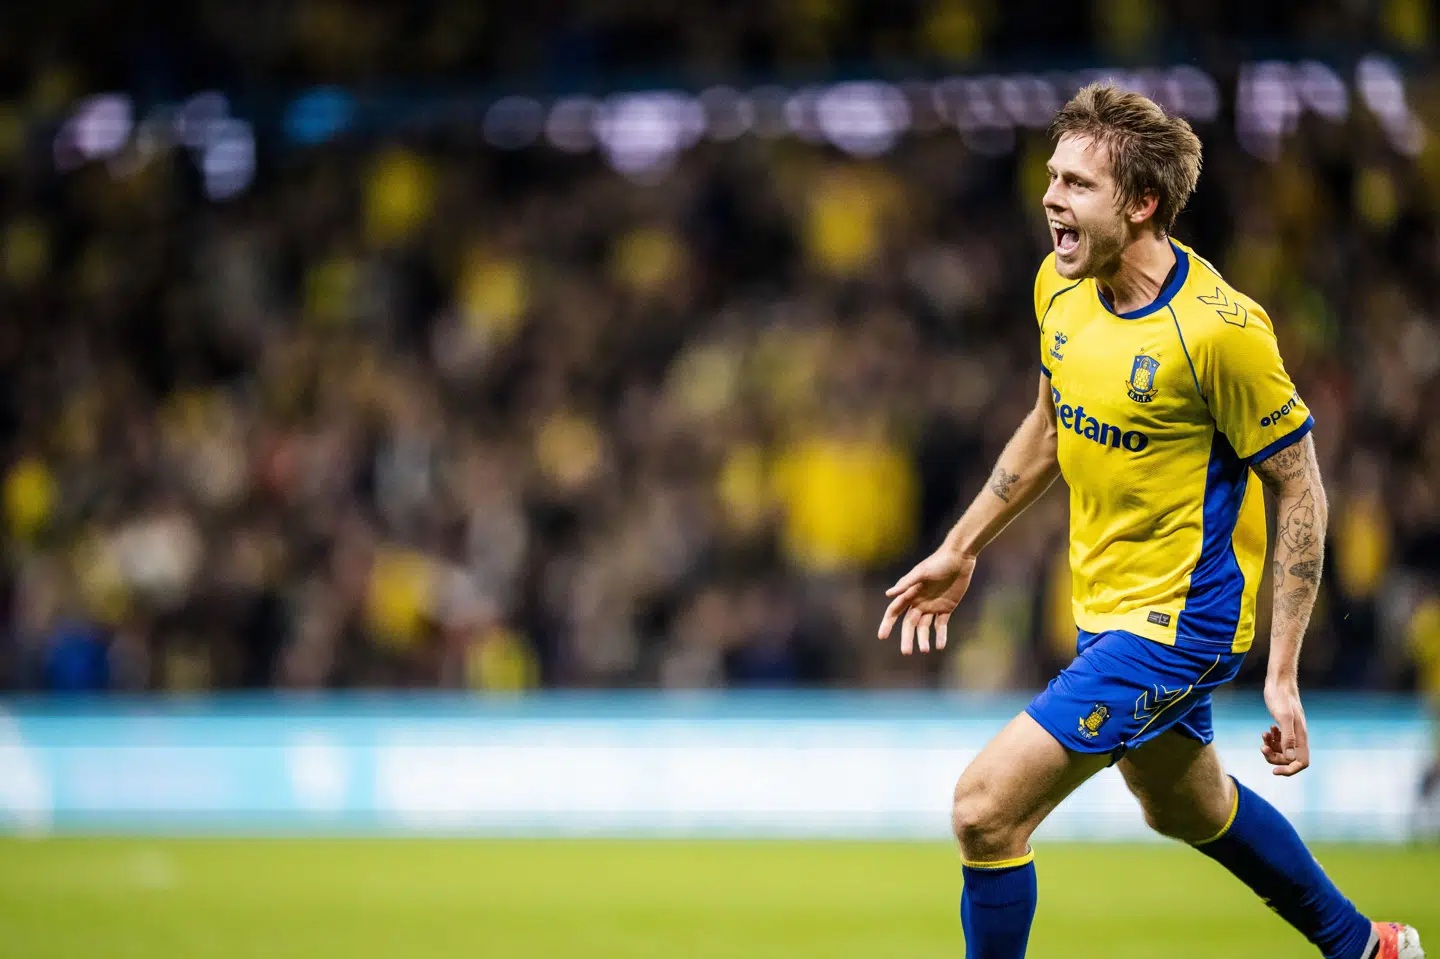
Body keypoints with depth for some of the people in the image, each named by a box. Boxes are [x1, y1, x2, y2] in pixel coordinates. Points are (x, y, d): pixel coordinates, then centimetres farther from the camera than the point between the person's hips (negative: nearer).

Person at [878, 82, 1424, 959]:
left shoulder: (1219, 329, -25)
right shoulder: (1062, 286, -3)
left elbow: (1301, 493, -16)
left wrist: (1283, 674, -17)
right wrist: (960, 551, 17)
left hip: (1178, 623, -9)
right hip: (1107, 610, 9)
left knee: (986, 810, -16)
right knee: (1188, 810, 28)